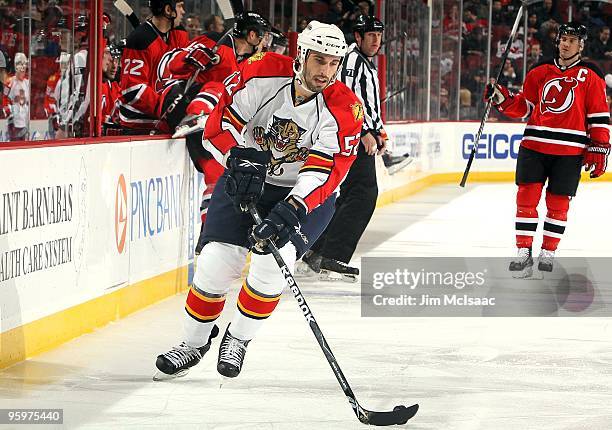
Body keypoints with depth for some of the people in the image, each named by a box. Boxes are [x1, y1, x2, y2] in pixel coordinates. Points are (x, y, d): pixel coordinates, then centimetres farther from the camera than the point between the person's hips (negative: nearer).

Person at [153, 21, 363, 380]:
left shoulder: (345, 110, -22)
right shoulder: (262, 73, -19)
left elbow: (325, 172, -29)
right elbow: (219, 124, -15)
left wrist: (288, 213, -42)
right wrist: (240, 160, -33)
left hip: (306, 195, -1)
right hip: (246, 179, 1)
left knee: (273, 260, -22)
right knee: (216, 263, -8)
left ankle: (239, 338, 3)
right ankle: (195, 343, 17)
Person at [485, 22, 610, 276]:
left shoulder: (590, 76, 3)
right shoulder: (541, 72, 12)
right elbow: (523, 106, 14)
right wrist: (502, 98, -3)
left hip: (570, 150, -2)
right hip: (534, 144, 2)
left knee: (558, 203, 2)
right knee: (527, 196, -4)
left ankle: (548, 253, 14)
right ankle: (524, 253, 2)